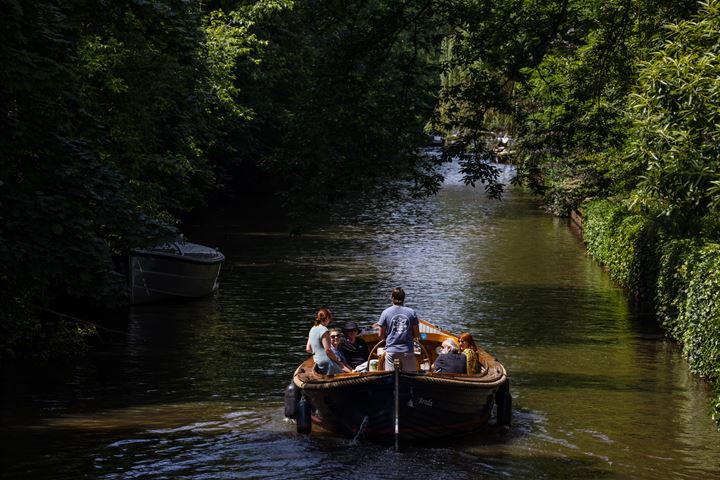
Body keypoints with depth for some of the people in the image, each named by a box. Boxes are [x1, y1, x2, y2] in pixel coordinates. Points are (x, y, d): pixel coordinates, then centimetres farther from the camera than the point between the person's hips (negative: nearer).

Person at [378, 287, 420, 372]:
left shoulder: (386, 313, -3)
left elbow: (381, 335, 1)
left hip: (391, 350, 0)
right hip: (407, 351, 1)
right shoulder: (411, 312, 0)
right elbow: (417, 334, 4)